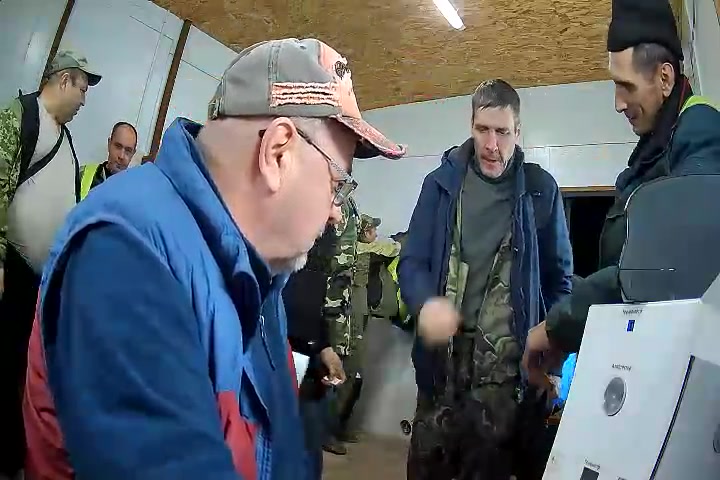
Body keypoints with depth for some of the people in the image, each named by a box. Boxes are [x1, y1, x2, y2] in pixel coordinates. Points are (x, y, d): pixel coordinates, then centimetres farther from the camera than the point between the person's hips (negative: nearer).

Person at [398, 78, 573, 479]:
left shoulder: (541, 189, 2)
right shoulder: (441, 182, 3)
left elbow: (559, 276, 8)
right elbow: (412, 260, -1)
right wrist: (426, 302, -21)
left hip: (508, 361, 0)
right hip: (443, 356, 1)